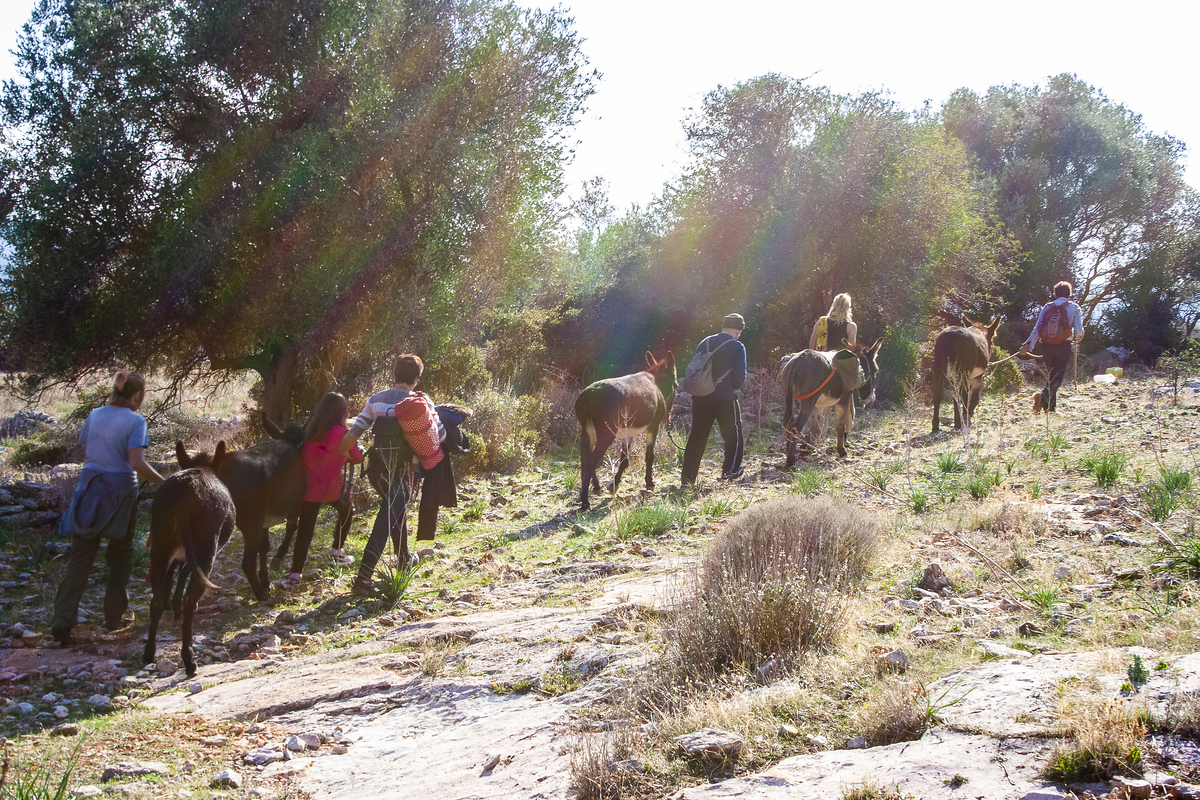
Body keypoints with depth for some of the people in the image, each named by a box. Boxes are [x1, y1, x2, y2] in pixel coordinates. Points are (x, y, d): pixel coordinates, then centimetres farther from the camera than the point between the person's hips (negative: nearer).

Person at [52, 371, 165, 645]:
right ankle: (114, 615, 21)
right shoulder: (135, 421, -11)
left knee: (81, 554, 4)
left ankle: (62, 619, -6)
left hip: (89, 488, 4)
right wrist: (164, 483, -11)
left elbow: (85, 454, 11)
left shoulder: (95, 415, 6)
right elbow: (137, 464, -19)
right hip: (120, 491, -4)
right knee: (120, 553, 13)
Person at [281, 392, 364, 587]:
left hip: (310, 487, 3)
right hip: (332, 488, -3)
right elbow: (358, 457, -5)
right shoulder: (339, 432, -13)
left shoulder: (309, 429, 2)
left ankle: (296, 572, -9)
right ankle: (337, 549, 36)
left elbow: (305, 454, 12)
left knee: (305, 528, 0)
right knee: (346, 512, 27)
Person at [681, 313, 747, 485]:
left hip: (701, 397, 5)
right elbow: (740, 376, -9)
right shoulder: (737, 347, -3)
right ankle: (730, 469, 16)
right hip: (725, 398, -4)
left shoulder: (704, 343, 12)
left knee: (697, 435, 8)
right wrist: (733, 388, 9)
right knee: (733, 433, 15)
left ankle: (687, 477, 4)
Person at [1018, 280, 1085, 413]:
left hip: (1047, 346, 3)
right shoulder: (1074, 308, 1)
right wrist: (1076, 341, 21)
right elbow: (1079, 331, -1)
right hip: (1063, 346, -3)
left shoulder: (1047, 307, 7)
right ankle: (1044, 396, -28)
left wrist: (1027, 345, -4)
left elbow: (1037, 328, -1)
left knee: (1050, 376, 18)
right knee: (1058, 377, -3)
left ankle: (1051, 406, 21)